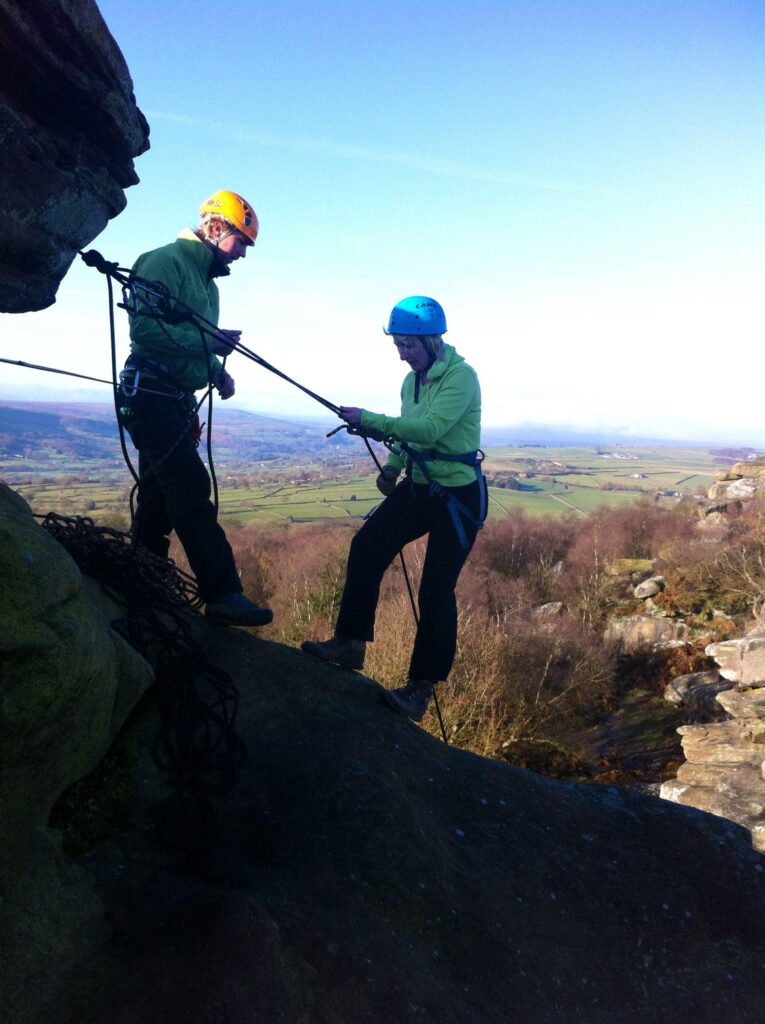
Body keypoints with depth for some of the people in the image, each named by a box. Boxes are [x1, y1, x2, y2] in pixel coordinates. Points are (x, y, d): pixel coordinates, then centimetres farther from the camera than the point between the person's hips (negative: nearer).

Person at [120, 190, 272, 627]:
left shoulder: (207, 283, 21)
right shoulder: (166, 262, -8)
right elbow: (143, 328, -20)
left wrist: (218, 370, 8)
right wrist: (207, 341, -22)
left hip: (178, 401, 10)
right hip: (151, 393, -10)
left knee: (159, 499, 12)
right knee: (192, 491, -17)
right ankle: (223, 595, -18)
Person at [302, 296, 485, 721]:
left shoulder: (461, 376, -16)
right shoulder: (413, 379, 9)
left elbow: (429, 428, -29)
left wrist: (367, 419, -26)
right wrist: (392, 467, 7)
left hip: (459, 495, -8)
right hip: (420, 486, 8)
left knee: (436, 591, -6)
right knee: (366, 547, -7)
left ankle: (422, 689, 6)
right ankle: (351, 643, 5)